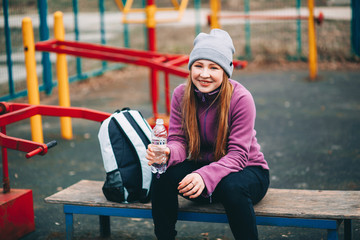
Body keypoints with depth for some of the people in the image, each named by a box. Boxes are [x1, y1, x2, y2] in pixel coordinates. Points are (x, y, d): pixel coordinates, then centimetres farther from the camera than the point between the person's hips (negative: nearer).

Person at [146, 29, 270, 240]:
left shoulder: (241, 98, -21)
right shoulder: (181, 94, -8)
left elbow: (238, 155, -24)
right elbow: (179, 141, -9)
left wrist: (206, 176, -42)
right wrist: (167, 154, -35)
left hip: (246, 169, -3)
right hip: (202, 165, 4)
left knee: (233, 187, -38)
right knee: (163, 176, -25)